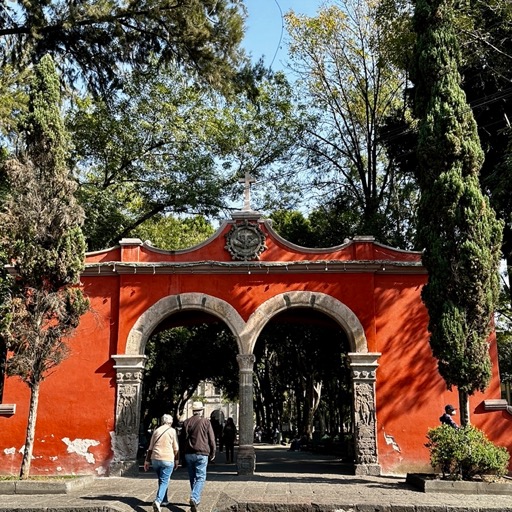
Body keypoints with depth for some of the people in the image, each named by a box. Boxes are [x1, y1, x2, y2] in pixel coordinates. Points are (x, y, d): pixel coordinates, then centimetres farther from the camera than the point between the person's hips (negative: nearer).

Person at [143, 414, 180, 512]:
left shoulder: (156, 431, 11)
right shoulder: (172, 431, 0)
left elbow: (150, 448, 12)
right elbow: (176, 448, 1)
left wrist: (147, 461, 17)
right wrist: (176, 460, 12)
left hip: (155, 459, 4)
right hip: (167, 460, -4)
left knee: (161, 480, 20)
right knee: (164, 482, -4)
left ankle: (163, 500, 27)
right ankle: (158, 500, -22)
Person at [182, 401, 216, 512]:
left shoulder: (186, 422, 5)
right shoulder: (206, 422, -4)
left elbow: (183, 439, 8)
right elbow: (211, 439, -2)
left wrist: (182, 454, 16)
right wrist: (212, 453, 9)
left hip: (189, 454, 4)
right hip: (202, 454, -4)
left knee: (192, 478, 15)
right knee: (200, 478, -2)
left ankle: (196, 500, 22)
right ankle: (194, 498, -20)